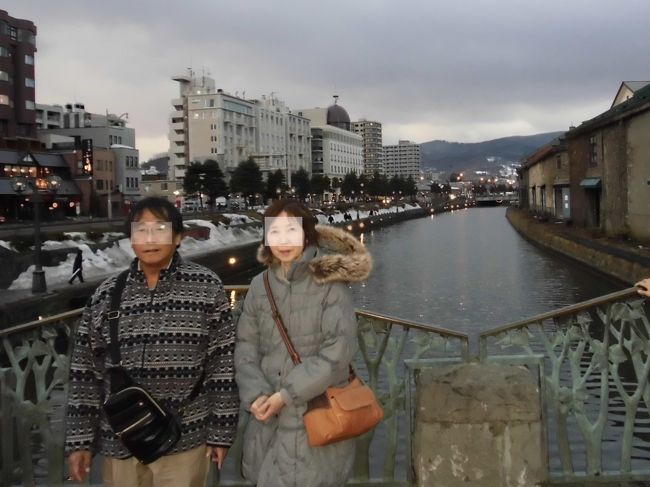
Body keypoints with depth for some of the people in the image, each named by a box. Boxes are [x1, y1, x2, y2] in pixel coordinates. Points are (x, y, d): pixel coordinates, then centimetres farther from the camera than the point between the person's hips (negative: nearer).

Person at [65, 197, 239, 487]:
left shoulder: (206, 287, -5)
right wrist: (79, 440, 4)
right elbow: (85, 372, 5)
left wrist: (220, 432, -4)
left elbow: (223, 364, -4)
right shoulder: (105, 295, 1)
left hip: (185, 442, -2)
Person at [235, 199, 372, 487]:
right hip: (269, 416, 4)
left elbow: (339, 349, -14)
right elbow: (246, 345, 5)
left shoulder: (330, 282, -9)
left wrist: (287, 394, -16)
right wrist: (255, 395, -11)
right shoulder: (259, 285, 5)